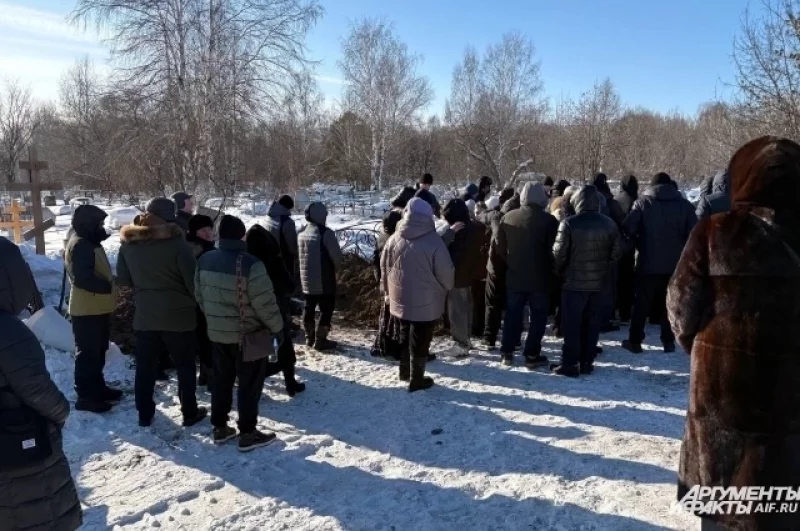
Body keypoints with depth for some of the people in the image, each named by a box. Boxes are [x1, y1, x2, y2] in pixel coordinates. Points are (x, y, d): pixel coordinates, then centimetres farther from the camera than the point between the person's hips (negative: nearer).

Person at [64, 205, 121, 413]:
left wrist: (108, 286, 10)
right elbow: (83, 278, -27)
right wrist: (107, 287, -21)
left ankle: (97, 387, 31)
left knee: (98, 351, 19)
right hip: (88, 309, -10)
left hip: (98, 307, 10)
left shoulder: (89, 243, 16)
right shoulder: (80, 245, -17)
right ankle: (85, 396, 5)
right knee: (88, 353, -3)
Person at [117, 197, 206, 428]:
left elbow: (123, 279, 11)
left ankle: (144, 414, 24)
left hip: (144, 315, 4)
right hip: (178, 315, -4)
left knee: (145, 367, 15)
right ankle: (190, 412, 18)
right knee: (185, 366, 10)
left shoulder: (128, 243, 1)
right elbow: (192, 279, -14)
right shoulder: (175, 241, -16)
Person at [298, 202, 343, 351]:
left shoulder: (302, 233, 7)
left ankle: (309, 337, 27)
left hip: (306, 279, 7)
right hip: (324, 279, -7)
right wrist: (335, 268, 4)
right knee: (326, 309, 3)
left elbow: (297, 254, 15)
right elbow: (337, 256, -15)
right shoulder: (326, 233, -17)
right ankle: (320, 340, 5)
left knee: (309, 308, 17)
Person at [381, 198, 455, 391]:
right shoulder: (434, 241, -17)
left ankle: (405, 372, 35)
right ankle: (416, 379, 16)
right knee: (420, 341, 6)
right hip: (426, 302, -5)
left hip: (401, 299, 5)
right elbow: (446, 272, -13)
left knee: (405, 336, 22)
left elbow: (384, 267, 8)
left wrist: (388, 291, 21)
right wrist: (447, 288, 9)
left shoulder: (394, 239, -2)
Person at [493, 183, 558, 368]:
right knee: (538, 316, 8)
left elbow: (499, 248, 3)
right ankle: (532, 355, 9)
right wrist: (550, 271, 7)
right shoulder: (549, 220, -11)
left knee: (512, 315, 14)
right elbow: (553, 251, -9)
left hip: (514, 276, 3)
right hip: (539, 278, -3)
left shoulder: (508, 218, -1)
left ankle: (507, 353, 19)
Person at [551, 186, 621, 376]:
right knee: (592, 324, 12)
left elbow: (559, 254, -12)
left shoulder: (569, 223, -12)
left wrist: (559, 272, 5)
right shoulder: (609, 224, 4)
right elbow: (616, 254, 6)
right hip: (598, 282, 5)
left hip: (574, 282, -4)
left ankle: (570, 364, 5)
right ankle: (587, 362, 18)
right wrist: (603, 271, 17)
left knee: (572, 325, 2)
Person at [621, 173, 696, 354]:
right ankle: (668, 341, 15)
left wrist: (640, 244, 3)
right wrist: (681, 249, 12)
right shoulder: (684, 204, 4)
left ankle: (634, 341, 10)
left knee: (641, 303, 7)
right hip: (675, 263, 2)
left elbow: (628, 228, -12)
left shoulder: (643, 202, -2)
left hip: (648, 262, -2)